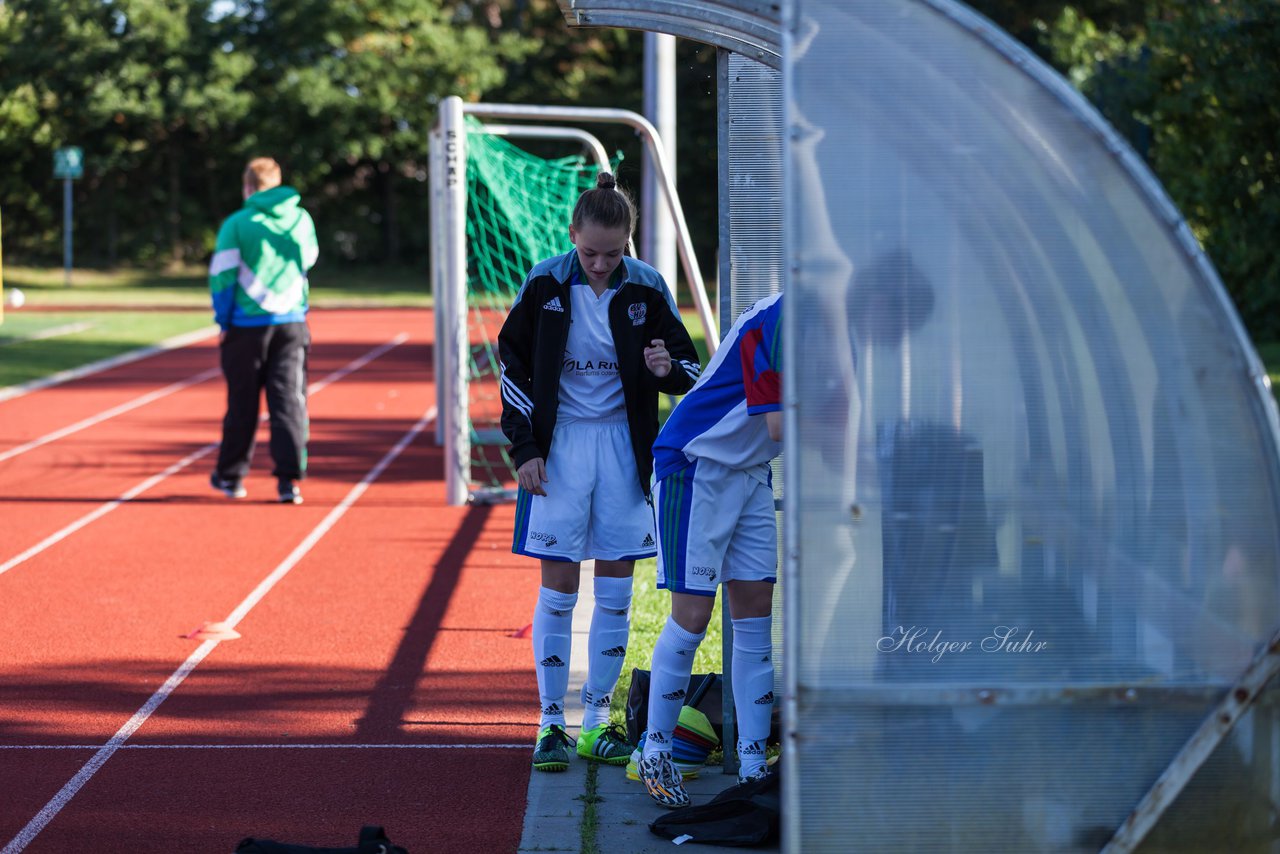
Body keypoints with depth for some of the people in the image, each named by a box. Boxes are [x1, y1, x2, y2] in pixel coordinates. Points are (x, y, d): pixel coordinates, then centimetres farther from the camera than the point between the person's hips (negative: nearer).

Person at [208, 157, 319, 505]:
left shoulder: (238, 223, -5)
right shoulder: (301, 219, 5)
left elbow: (222, 276, -6)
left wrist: (224, 322, 3)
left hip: (248, 324, -2)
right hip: (292, 323, 2)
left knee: (242, 403, 8)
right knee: (290, 400, 0)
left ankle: (230, 475, 20)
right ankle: (289, 477, -9)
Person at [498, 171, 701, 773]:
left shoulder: (646, 287, -4)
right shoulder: (544, 284, -7)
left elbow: (689, 366, 5)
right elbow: (512, 364, 2)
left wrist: (668, 369, -19)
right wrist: (524, 448, -4)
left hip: (624, 446, 2)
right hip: (559, 445, -2)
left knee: (615, 592, 4)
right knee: (558, 587, -3)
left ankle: (598, 723, 14)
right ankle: (551, 724, 5)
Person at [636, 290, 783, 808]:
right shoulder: (770, 323, -24)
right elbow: (779, 425, -27)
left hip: (750, 473, 8)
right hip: (694, 469, -8)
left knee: (756, 614, 4)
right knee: (692, 615, -7)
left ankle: (752, 764, 7)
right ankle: (654, 752, 8)